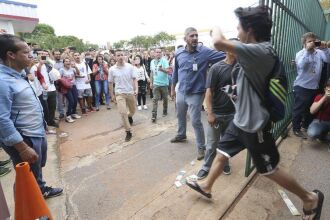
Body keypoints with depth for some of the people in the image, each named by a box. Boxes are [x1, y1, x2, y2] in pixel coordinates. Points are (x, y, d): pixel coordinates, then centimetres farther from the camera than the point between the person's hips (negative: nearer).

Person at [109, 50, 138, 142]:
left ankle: (129, 116, 56)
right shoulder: (112, 69, -4)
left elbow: (134, 79, -5)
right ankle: (128, 132, 1)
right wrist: (112, 95, 8)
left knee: (132, 111, 19)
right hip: (120, 93, -1)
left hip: (130, 92, 1)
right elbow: (111, 83, 5)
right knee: (123, 113, -13)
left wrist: (136, 89, -21)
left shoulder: (130, 67, -7)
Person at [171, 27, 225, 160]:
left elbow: (225, 56, -22)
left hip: (195, 94, -5)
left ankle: (201, 147, 17)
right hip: (181, 92, 5)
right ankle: (181, 135, 50)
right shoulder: (179, 53, -1)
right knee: (180, 116, 23)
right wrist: (172, 88, 15)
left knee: (196, 122, -2)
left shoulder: (205, 52, -13)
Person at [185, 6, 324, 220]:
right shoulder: (259, 50, 4)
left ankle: (311, 198, 34)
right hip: (240, 119, 9)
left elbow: (219, 43, -32)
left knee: (270, 170, 10)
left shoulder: (261, 51, -27)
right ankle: (206, 186, 38)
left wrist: (216, 29, -11)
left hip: (254, 125, -9)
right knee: (221, 153, 18)